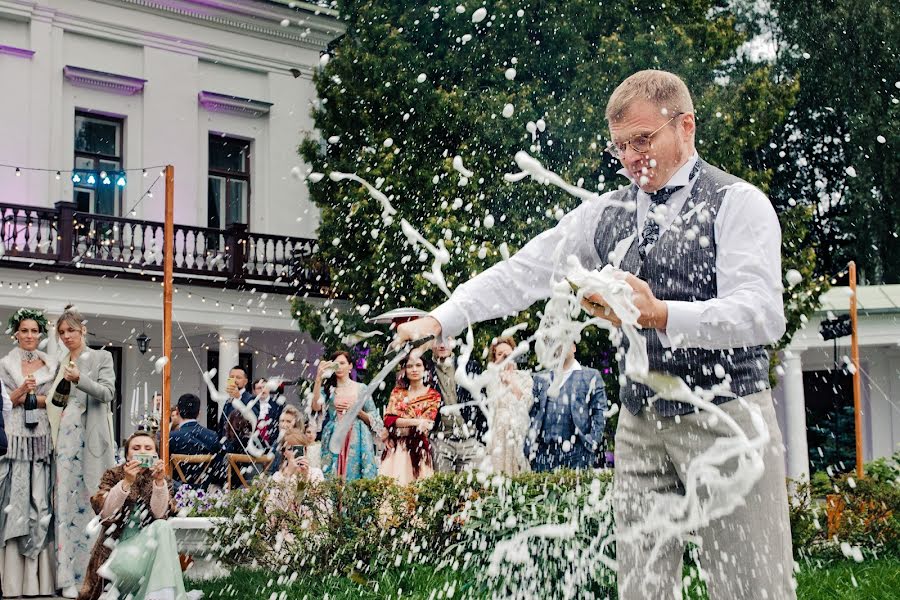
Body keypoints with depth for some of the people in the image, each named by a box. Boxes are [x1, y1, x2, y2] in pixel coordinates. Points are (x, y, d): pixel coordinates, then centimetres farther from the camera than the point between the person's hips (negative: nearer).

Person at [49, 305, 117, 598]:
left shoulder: (101, 357, 6)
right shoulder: (59, 363, 16)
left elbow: (107, 392, -7)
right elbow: (52, 400, 21)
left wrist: (80, 379, -22)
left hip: (91, 440, -3)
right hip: (65, 439, 3)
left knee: (91, 499, -4)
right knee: (67, 501, -3)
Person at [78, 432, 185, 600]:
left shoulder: (163, 480, 7)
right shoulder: (113, 474, 4)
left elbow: (159, 515, -13)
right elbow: (104, 513, -13)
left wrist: (159, 482, -26)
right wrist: (126, 482, -25)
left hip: (146, 542, 3)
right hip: (117, 544, -3)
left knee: (162, 527, -32)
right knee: (130, 568, -37)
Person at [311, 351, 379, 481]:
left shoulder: (361, 389, 10)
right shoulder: (328, 389, 10)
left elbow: (373, 419, 9)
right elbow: (316, 406, -11)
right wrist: (318, 378, -15)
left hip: (356, 442, 0)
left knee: (356, 479, -7)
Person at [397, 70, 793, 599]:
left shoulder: (737, 203, -4)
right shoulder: (607, 213, 12)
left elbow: (763, 313, -17)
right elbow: (524, 272, 8)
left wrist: (660, 314, -31)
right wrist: (440, 320, -5)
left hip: (725, 419, -5)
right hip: (641, 424, 5)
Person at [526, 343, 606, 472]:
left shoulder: (591, 376, 10)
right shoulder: (541, 379, 18)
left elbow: (599, 413, 4)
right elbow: (533, 413, 13)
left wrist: (593, 442, -6)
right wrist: (530, 445, 2)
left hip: (578, 450, -2)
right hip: (545, 450, 2)